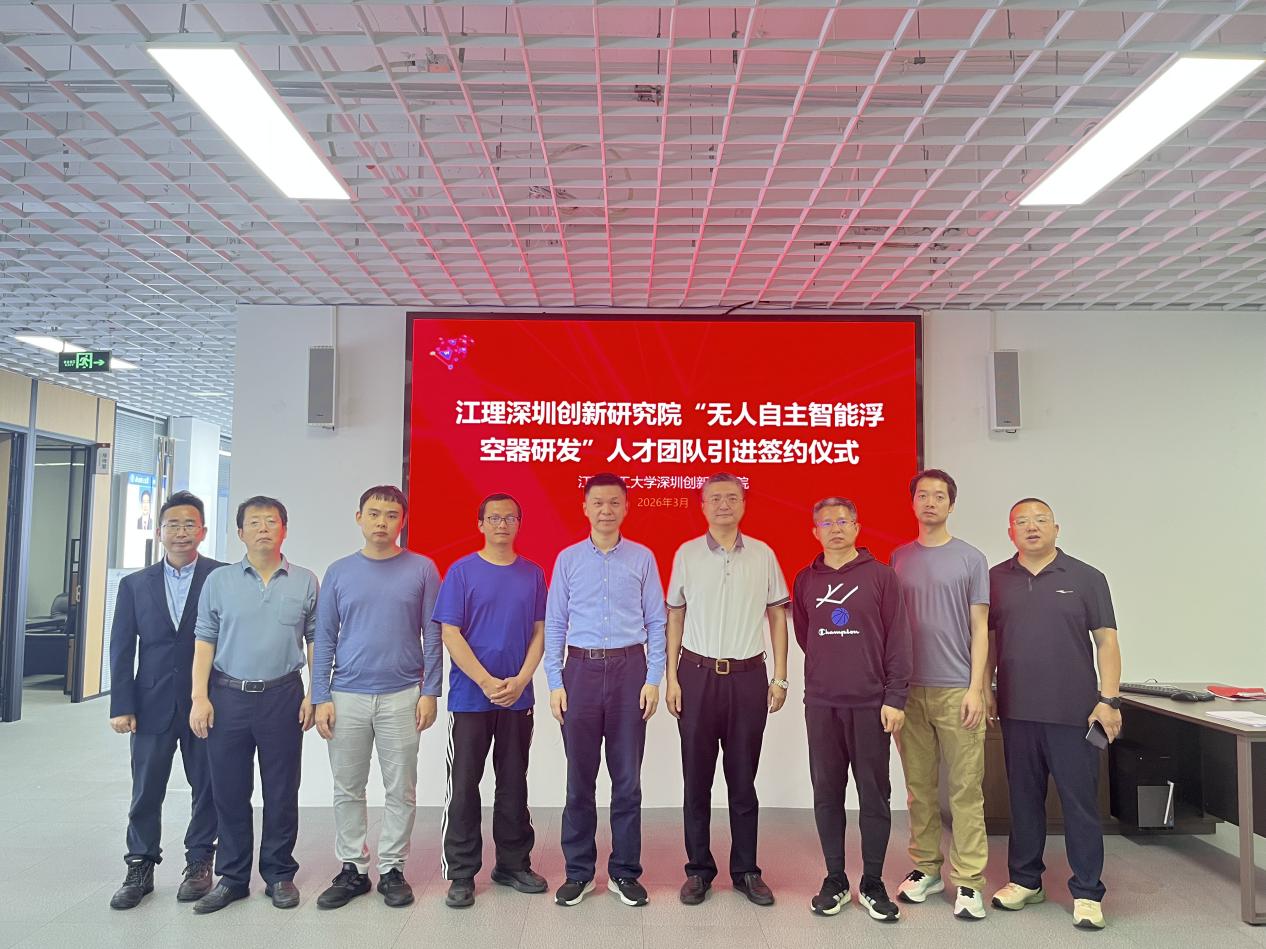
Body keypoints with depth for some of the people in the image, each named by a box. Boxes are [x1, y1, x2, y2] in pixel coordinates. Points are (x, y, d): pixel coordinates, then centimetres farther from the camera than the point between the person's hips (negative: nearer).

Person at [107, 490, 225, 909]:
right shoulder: (134, 585, 6)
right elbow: (121, 649, 5)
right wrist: (122, 706, -1)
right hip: (152, 705, 2)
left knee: (207, 788, 9)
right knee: (145, 791, 10)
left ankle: (199, 862, 25)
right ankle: (140, 867, 25)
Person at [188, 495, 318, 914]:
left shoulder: (305, 582, 3)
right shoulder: (219, 581, 5)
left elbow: (315, 641, 5)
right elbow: (204, 643, 4)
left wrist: (314, 695, -2)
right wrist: (199, 697, -4)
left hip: (282, 696, -1)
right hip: (228, 696, 1)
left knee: (281, 792, 7)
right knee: (229, 791, 8)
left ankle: (279, 874, 21)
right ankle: (232, 877, 23)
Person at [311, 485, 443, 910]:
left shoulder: (422, 570, 1)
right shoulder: (339, 572, 5)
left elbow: (432, 636, 1)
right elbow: (324, 639, 5)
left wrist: (429, 692, -4)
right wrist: (321, 698, -1)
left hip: (402, 696, -1)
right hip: (347, 698, 2)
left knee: (401, 791, 6)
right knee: (347, 790, 10)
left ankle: (392, 869, 20)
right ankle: (352, 869, 24)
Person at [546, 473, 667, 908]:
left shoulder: (642, 558, 4)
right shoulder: (568, 559, 5)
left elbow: (656, 621, 4)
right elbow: (554, 623, 5)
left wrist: (653, 678, -3)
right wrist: (555, 682, -1)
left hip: (629, 668, 0)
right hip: (581, 668, 1)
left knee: (627, 777, 6)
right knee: (579, 777, 7)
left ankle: (624, 872, 19)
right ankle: (578, 872, 20)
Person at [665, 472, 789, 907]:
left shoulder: (763, 554, 3)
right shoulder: (687, 554, 2)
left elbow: (778, 616, 7)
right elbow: (674, 618, 6)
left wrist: (780, 677, 2)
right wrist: (671, 677, 0)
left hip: (748, 675, 0)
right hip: (697, 674, 0)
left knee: (743, 780, 8)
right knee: (697, 778, 7)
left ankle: (746, 870, 22)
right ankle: (699, 869, 20)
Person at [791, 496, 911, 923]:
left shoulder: (880, 575, -1)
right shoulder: (805, 580, 7)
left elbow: (897, 639, -3)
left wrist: (895, 697, -7)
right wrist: (829, 666, 9)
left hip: (870, 703, -2)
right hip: (821, 702, 2)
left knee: (874, 795, 5)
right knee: (827, 793, 8)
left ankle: (872, 883, 18)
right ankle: (835, 881, 20)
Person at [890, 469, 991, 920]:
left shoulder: (971, 559, 2)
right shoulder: (899, 558, 9)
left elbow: (979, 628, 0)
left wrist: (975, 688, -8)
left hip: (957, 691, -3)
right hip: (910, 689, 3)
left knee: (966, 788, 0)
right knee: (919, 786, 11)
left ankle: (969, 880, 9)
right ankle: (925, 867, 23)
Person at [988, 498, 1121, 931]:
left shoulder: (1086, 578, 1)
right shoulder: (995, 580, 6)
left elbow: (1106, 641, 0)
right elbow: (986, 640, 11)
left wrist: (1109, 699, -8)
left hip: (1074, 713, -2)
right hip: (1016, 712, 2)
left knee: (1080, 802, 3)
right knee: (1024, 799, 13)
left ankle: (1087, 893, 15)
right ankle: (1025, 880, 26)